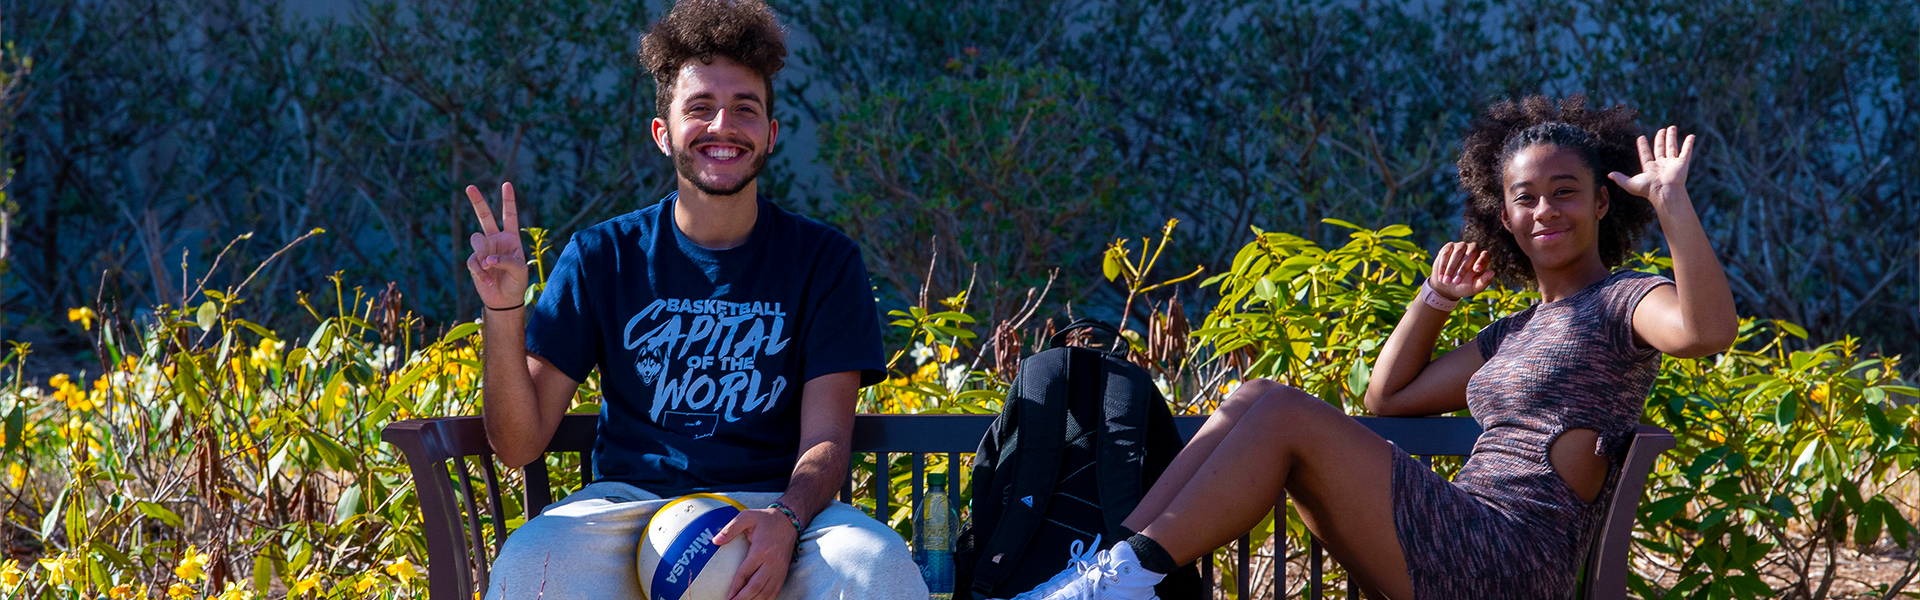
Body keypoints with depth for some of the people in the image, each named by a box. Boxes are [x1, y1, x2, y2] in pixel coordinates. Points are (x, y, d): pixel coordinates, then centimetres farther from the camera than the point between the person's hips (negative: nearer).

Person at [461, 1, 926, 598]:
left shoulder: (824, 260, 5)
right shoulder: (602, 257, 5)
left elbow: (826, 437, -2)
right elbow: (518, 445, 2)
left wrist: (786, 521, -26)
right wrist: (504, 313, -16)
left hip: (775, 508, 0)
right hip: (629, 502, 0)